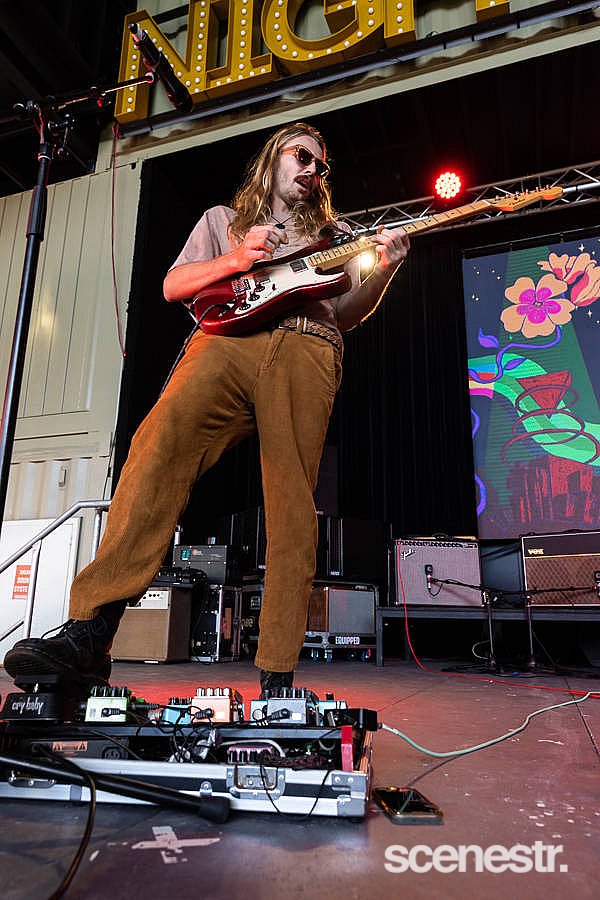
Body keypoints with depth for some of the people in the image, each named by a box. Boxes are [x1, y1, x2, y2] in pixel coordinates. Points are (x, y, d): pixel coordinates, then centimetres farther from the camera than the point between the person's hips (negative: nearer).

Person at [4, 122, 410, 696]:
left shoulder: (333, 235, 35)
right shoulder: (223, 218, 33)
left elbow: (346, 314, 23)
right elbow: (173, 286, 19)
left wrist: (382, 270, 5)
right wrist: (234, 261, 2)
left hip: (306, 351, 1)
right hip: (227, 336, 0)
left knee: (292, 507, -16)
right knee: (160, 445, -29)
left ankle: (276, 677, -13)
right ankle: (89, 635, -31)